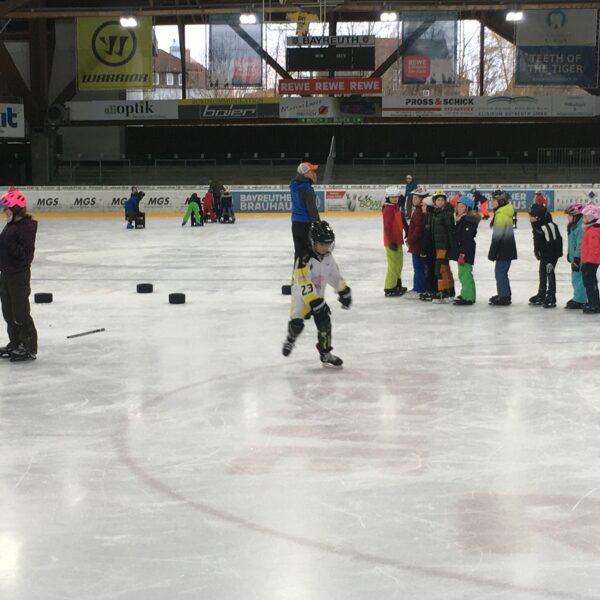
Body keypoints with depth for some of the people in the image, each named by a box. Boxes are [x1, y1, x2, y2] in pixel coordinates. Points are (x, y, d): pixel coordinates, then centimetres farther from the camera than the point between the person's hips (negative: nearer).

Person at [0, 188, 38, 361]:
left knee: (20, 312, -5)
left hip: (19, 274, -10)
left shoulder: (26, 226, -17)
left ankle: (29, 347, 2)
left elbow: (26, 253, -24)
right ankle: (15, 343, 26)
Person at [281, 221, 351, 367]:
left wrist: (344, 292, 14)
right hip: (301, 295, -6)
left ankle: (325, 354, 8)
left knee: (324, 322, -6)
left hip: (318, 295, 6)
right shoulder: (304, 261, -29)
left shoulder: (328, 257, -4)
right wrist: (316, 303, -35)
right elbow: (304, 285, -32)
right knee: (297, 323, -18)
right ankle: (290, 340, 18)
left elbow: (335, 276, 12)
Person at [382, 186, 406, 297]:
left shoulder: (396, 208, 13)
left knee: (398, 264, 19)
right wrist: (391, 242, -24)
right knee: (393, 265, -5)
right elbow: (387, 227, -21)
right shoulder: (388, 209, -16)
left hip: (397, 240, 10)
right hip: (391, 242, -10)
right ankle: (389, 288, 0)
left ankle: (397, 285, 30)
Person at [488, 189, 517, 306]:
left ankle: (504, 297, -2)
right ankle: (504, 294, 27)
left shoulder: (501, 215, -20)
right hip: (507, 248, 10)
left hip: (504, 250, -10)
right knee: (501, 272, 18)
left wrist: (492, 253, -15)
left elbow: (497, 236, -20)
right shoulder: (505, 213, 13)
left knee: (500, 272, -5)